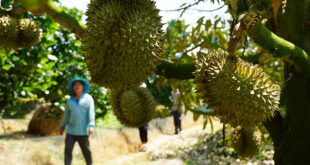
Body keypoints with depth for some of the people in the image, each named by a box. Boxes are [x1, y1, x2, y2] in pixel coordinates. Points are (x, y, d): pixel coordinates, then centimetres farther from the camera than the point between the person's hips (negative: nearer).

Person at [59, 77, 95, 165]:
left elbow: (91, 112, -12)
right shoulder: (70, 101, 7)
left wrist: (91, 126, -24)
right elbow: (66, 114, 16)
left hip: (83, 131, -3)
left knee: (86, 150, 7)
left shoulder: (88, 98, -3)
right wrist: (62, 127, 17)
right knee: (67, 150, -6)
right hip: (71, 130, 3)